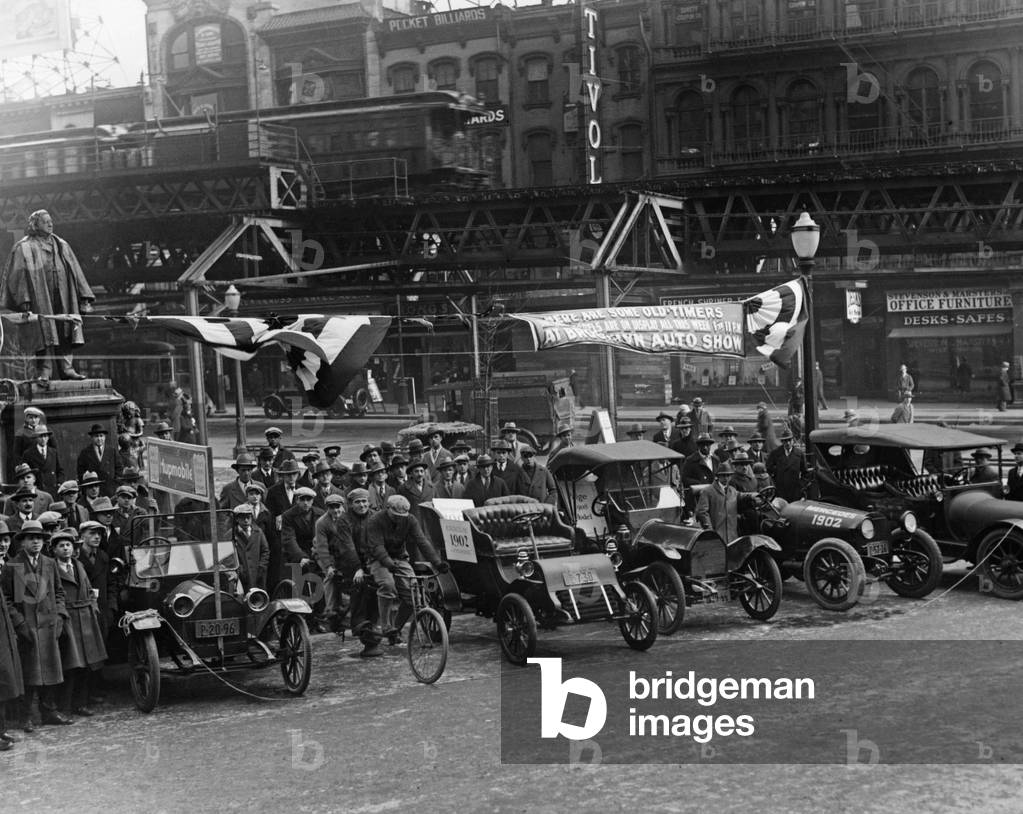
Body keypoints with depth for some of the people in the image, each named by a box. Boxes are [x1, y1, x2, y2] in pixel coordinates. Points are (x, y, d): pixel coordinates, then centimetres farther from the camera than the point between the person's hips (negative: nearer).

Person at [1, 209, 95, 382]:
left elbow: (75, 272, 17)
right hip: (40, 300, -5)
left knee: (66, 332, 0)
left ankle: (67, 368, 3)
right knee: (44, 333, -9)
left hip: (63, 298, 5)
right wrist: (23, 300, -15)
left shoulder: (61, 245, 18)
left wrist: (84, 298, 10)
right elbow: (18, 275, -4)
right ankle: (44, 370, -7)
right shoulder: (24, 248, 3)